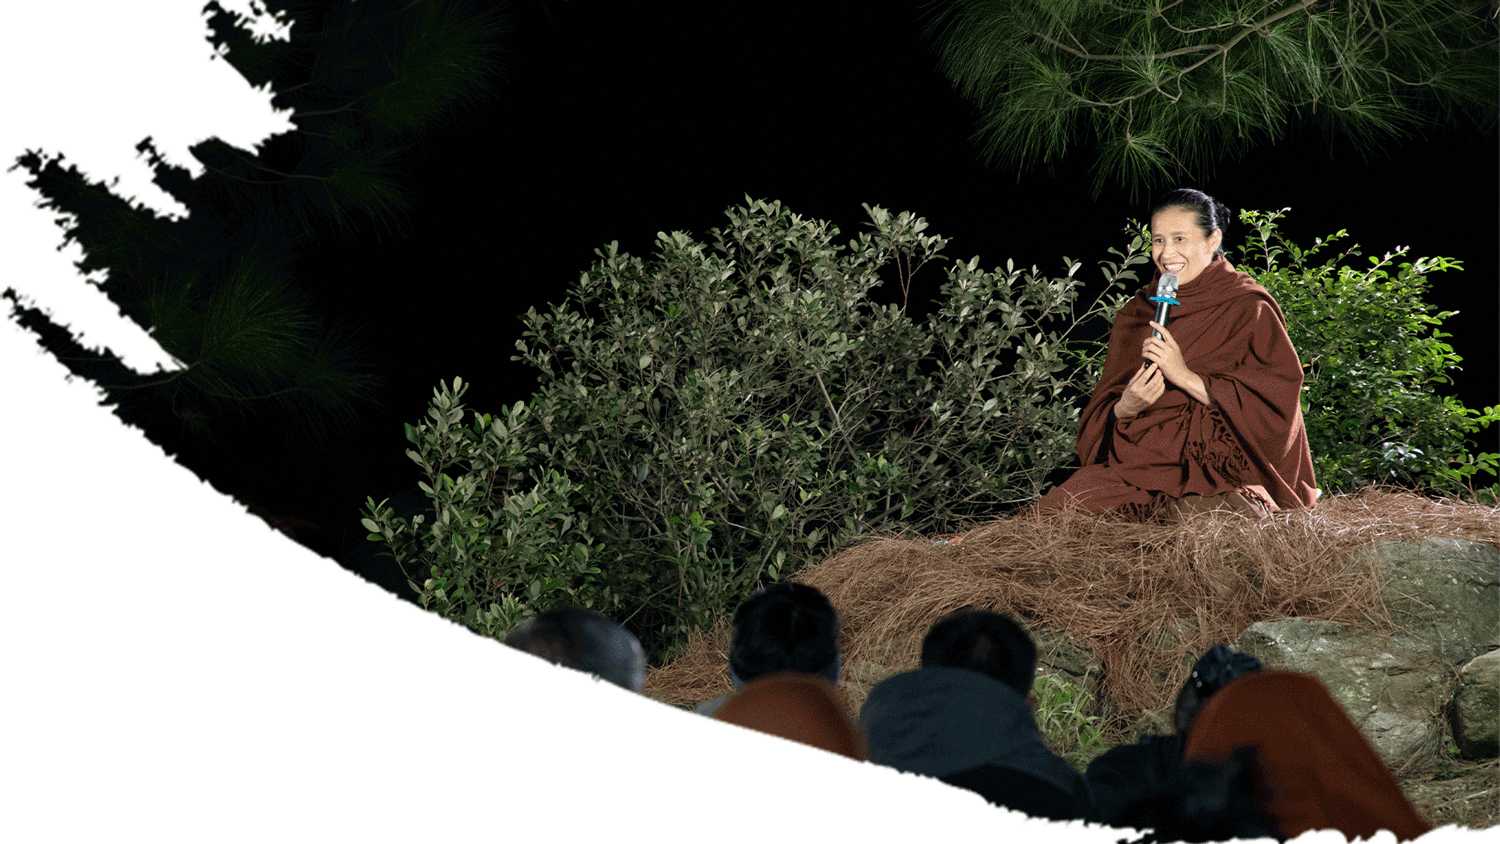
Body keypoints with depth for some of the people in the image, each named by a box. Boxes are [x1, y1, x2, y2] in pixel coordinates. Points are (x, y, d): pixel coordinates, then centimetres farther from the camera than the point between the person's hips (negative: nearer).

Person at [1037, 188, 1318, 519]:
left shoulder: (1249, 309, 1)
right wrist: (1125, 408, -14)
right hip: (1141, 460, 3)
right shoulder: (1135, 315, 14)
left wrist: (1184, 377, -15)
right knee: (1054, 511, -22)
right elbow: (1101, 414, 11)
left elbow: (1272, 405, -9)